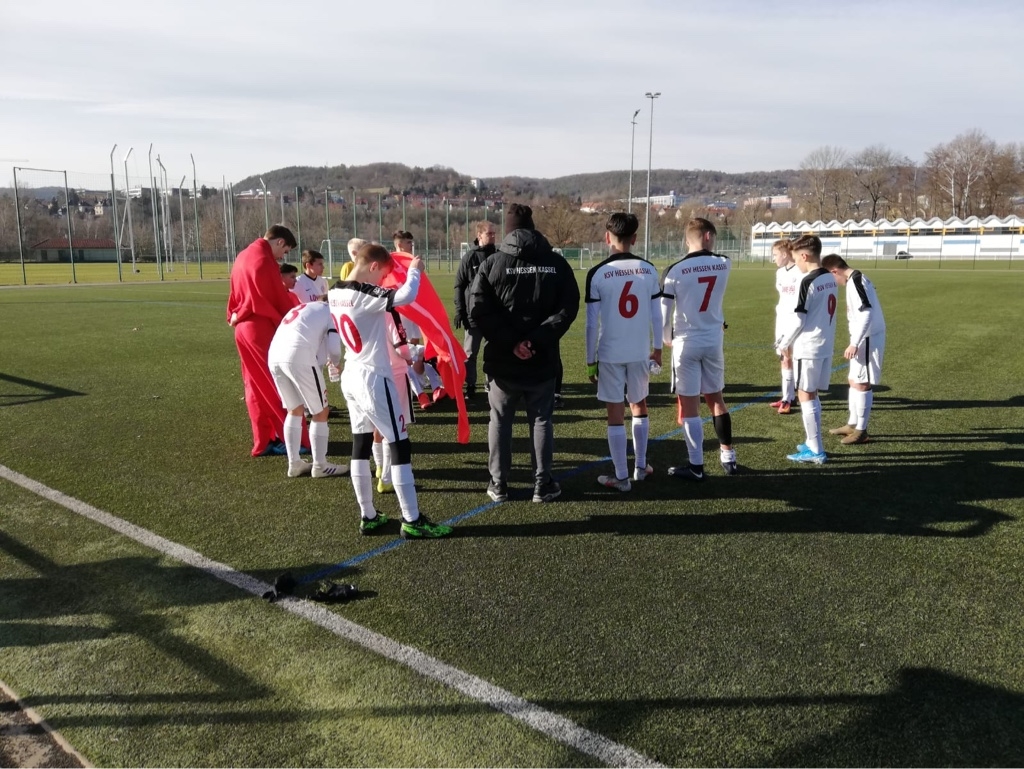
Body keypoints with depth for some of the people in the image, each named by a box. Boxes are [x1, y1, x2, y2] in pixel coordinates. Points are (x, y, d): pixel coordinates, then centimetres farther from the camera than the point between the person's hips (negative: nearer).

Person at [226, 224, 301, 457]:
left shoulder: (243, 257, 13)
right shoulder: (265, 262, -16)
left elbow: (237, 293, 14)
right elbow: (279, 300, -11)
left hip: (244, 329, 9)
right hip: (263, 329, -9)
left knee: (257, 386, 12)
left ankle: (264, 440, 17)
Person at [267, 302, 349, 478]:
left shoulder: (303, 309, 35)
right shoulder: (331, 311, 15)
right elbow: (333, 349, 2)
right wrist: (338, 363, 23)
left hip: (274, 355, 7)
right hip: (298, 355, -7)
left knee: (295, 409, 24)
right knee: (321, 412, 9)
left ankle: (294, 463, 26)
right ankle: (320, 466, 15)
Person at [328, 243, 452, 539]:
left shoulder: (335, 294, 4)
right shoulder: (366, 296, -21)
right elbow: (406, 295, -30)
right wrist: (414, 269, -12)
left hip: (351, 377, 9)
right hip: (374, 379, -9)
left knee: (361, 447, 13)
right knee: (400, 447, -1)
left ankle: (367, 517, 21)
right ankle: (412, 521, 3)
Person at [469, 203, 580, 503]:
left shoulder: (493, 263, -3)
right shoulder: (556, 263, 1)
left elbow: (477, 313, -12)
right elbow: (568, 308, -8)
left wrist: (509, 342, -13)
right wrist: (538, 339, -13)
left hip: (502, 359, 0)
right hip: (542, 360, 1)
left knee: (500, 421, 12)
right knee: (541, 421, 12)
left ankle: (498, 484, 18)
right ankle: (543, 484, 15)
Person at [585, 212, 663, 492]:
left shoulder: (597, 273, -9)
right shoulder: (649, 270, -1)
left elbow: (592, 323, -8)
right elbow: (656, 315, 3)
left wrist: (590, 360, 0)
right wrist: (657, 348, 15)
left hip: (610, 354, -3)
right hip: (640, 352, 3)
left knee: (615, 414, 5)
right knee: (639, 406, 21)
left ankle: (621, 477, 9)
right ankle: (640, 466, 30)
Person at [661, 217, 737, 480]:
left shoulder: (675, 271, -12)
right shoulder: (723, 265, -2)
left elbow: (664, 311, -6)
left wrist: (667, 338, 9)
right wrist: (708, 252, 21)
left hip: (686, 343, -4)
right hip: (714, 341, 4)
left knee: (689, 405, 2)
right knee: (716, 398, 18)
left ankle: (696, 466, 7)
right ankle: (728, 456, 27)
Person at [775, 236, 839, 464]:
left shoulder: (808, 282, -17)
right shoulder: (831, 279, 9)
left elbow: (798, 319, -16)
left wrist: (784, 343, -1)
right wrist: (791, 340, 19)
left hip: (808, 348, -8)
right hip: (825, 345, 8)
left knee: (805, 396, 0)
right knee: (812, 395, 17)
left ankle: (816, 451, 2)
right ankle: (813, 443, 25)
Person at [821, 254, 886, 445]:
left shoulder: (855, 281, -18)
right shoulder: (857, 279, 12)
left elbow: (867, 313, -24)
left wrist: (854, 343, -23)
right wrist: (856, 342, 19)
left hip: (868, 339, -10)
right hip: (865, 338, 10)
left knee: (862, 384, -3)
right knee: (854, 381, 17)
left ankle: (861, 430, 6)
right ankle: (852, 424, 28)